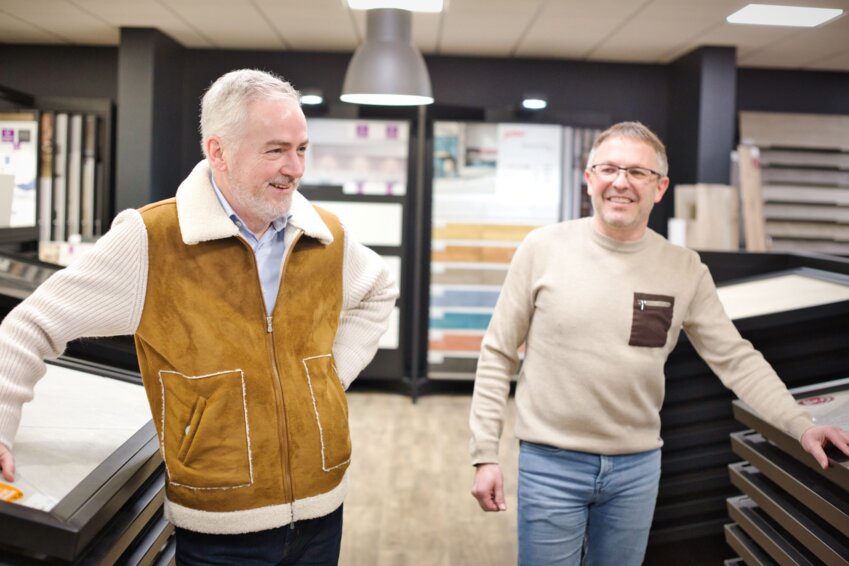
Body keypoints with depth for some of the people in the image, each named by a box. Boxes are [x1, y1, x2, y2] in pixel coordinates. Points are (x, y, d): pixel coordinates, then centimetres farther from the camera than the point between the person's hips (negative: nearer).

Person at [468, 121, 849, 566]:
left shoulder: (685, 270, -2)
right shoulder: (543, 249, -8)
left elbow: (736, 359, 3)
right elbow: (498, 354, -4)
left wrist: (800, 425, -10)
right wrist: (485, 454, -6)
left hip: (639, 468, 3)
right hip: (551, 463, -2)